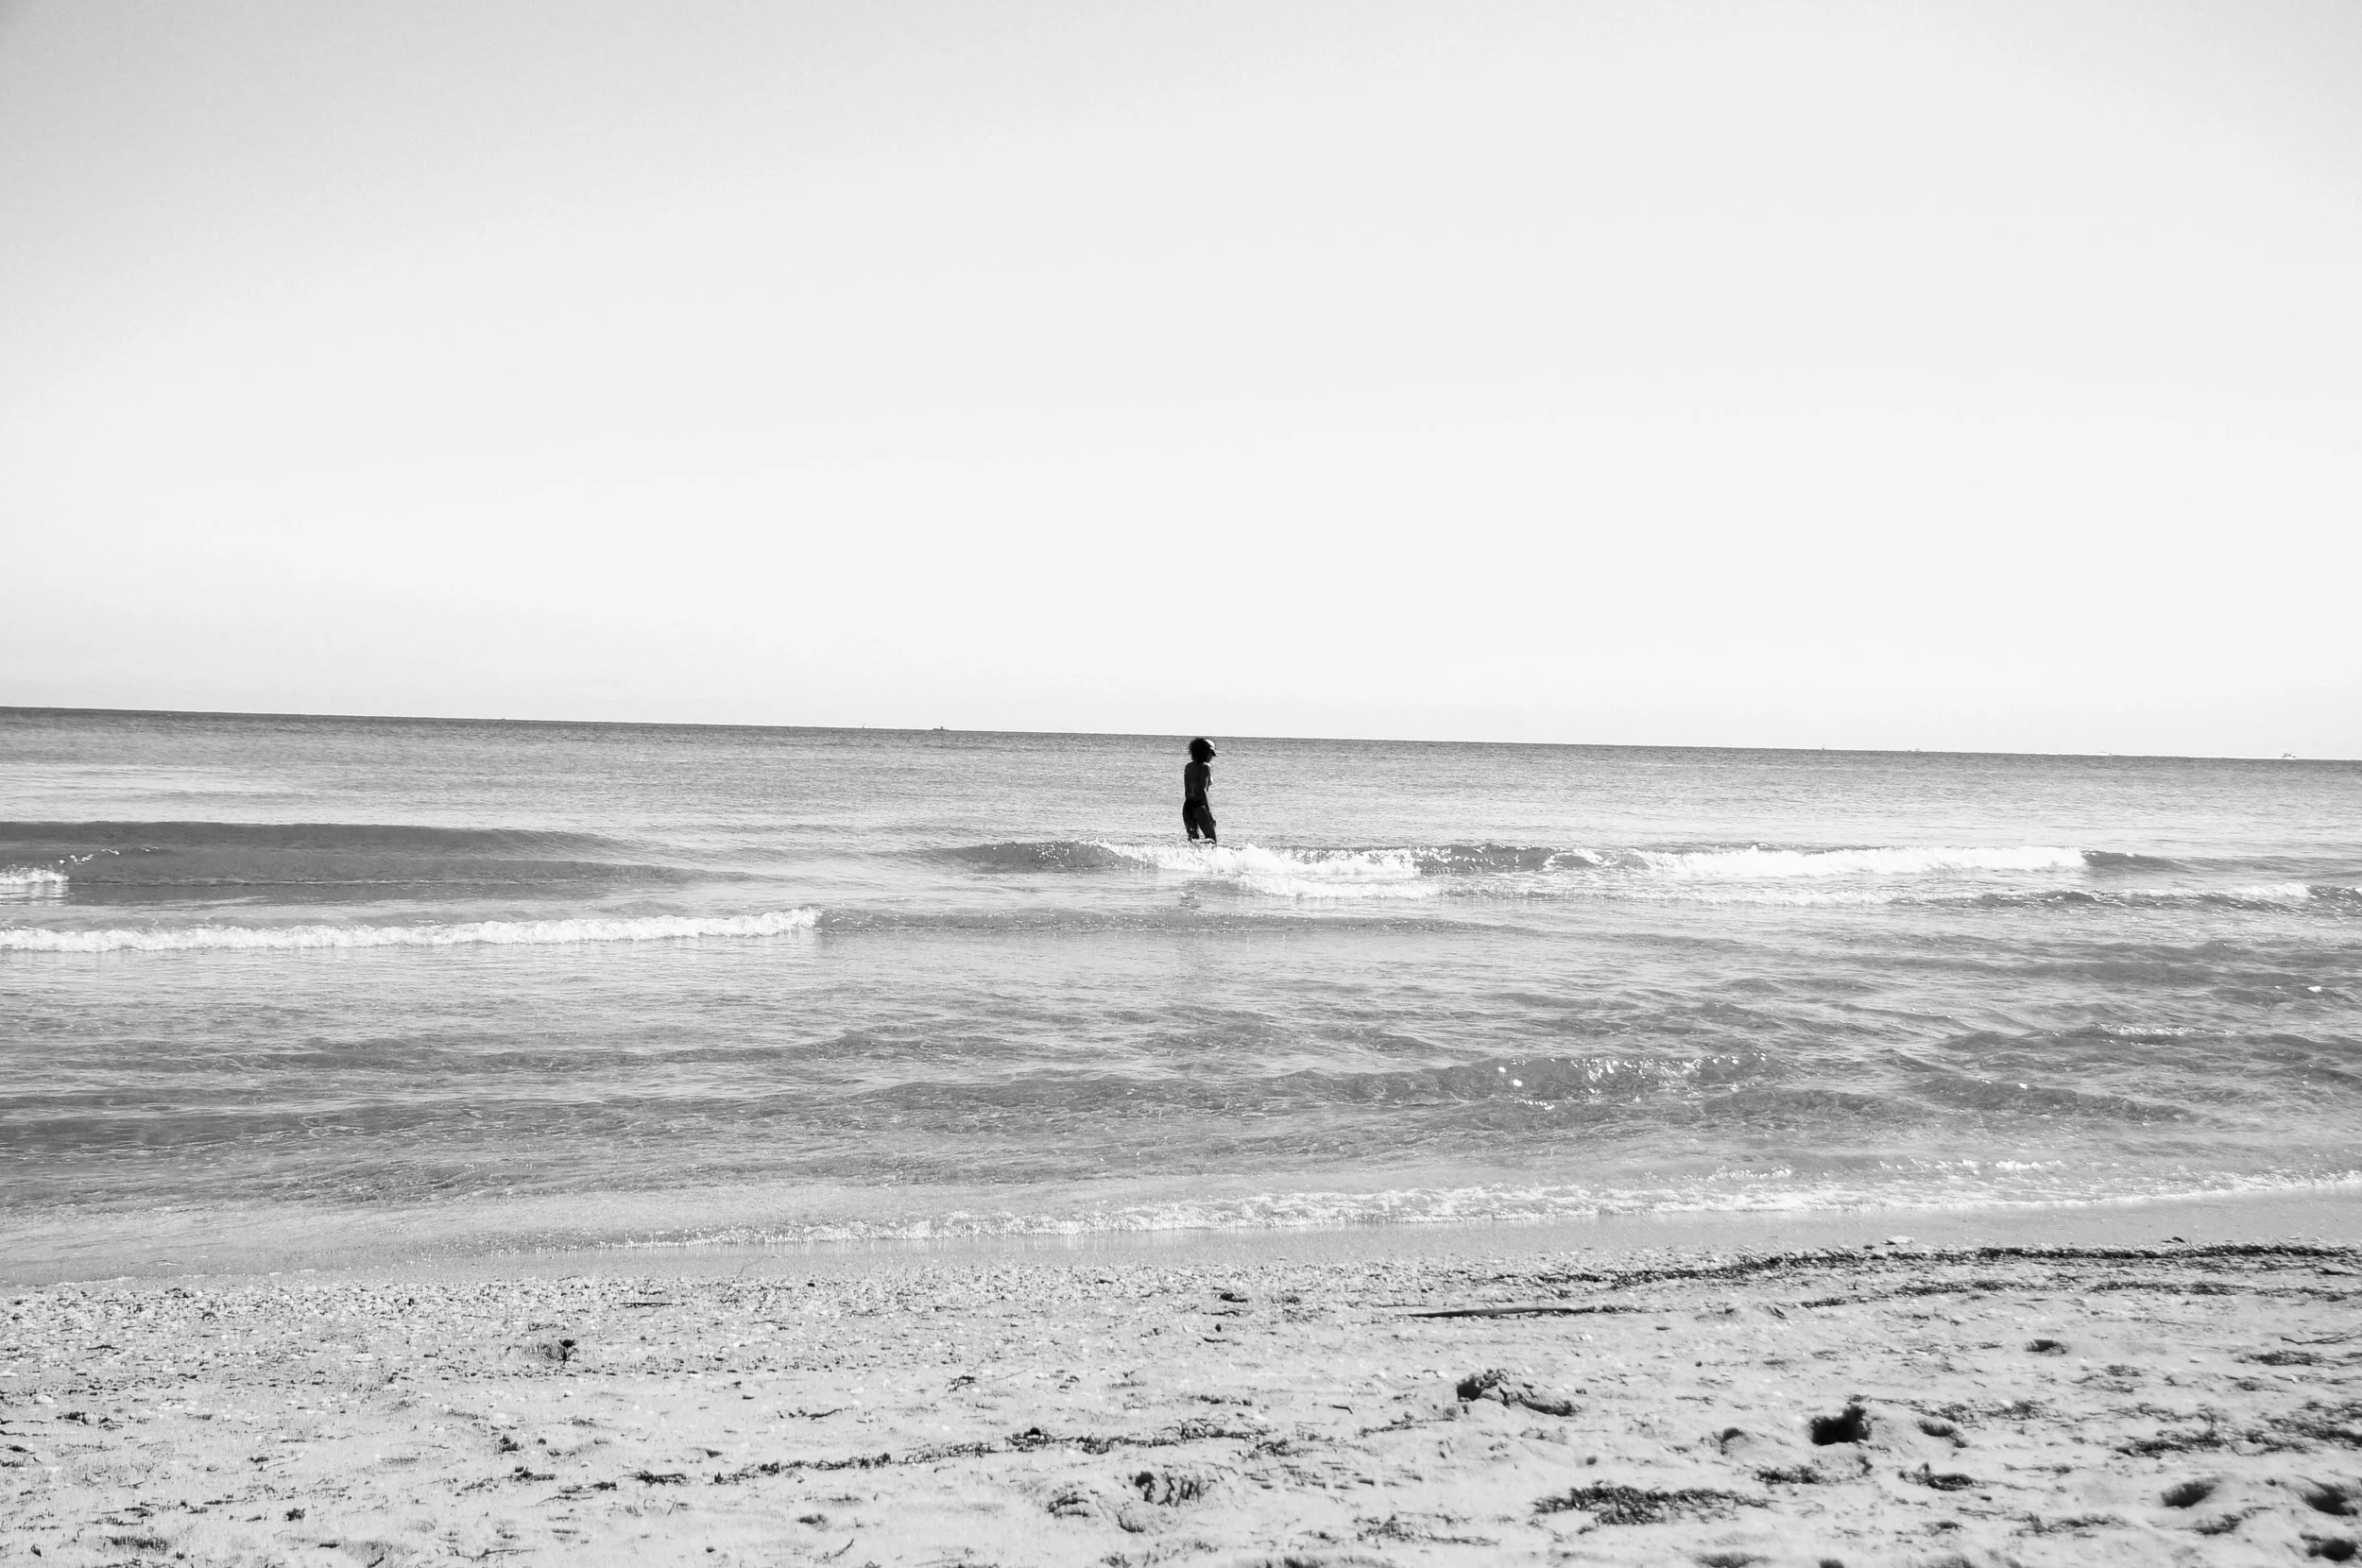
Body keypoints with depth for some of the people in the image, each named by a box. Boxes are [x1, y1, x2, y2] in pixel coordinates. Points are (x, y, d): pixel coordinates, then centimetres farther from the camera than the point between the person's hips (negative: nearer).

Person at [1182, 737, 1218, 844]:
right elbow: (1203, 791, -17)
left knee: (1194, 838, 14)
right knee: (1212, 840, 2)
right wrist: (1209, 813, -17)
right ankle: (1195, 843, -27)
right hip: (1199, 805, -7)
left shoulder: (1188, 767, 12)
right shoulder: (1205, 767, -9)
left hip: (1187, 806, 7)